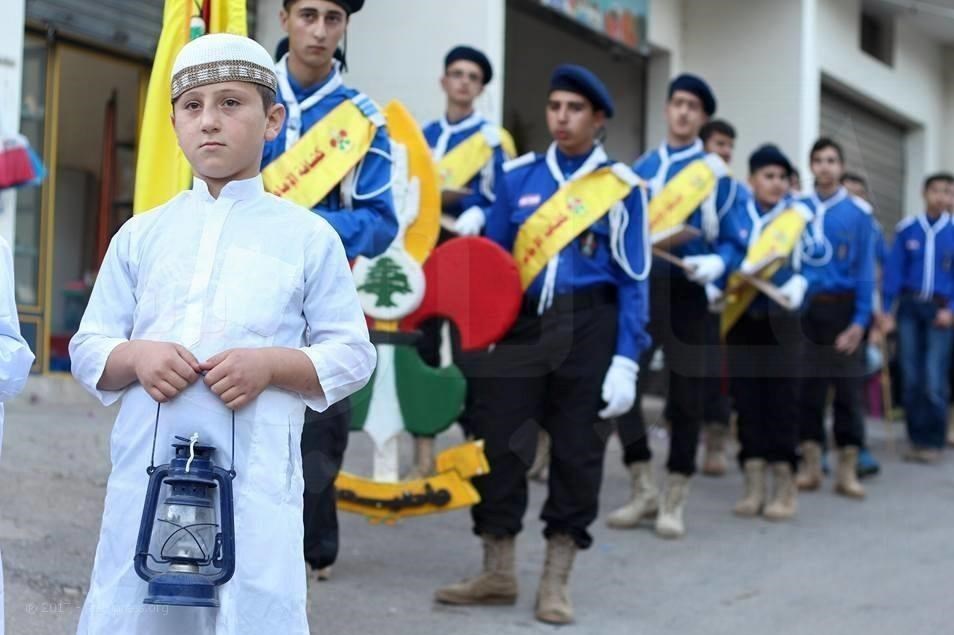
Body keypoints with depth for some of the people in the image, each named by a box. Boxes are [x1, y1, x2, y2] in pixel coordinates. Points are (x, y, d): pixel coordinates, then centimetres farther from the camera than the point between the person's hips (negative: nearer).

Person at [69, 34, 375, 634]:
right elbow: (87, 348, 13)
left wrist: (271, 364, -13)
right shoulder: (140, 235, 13)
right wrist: (135, 357, -9)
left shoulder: (308, 237, 6)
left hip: (257, 480, -2)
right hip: (146, 472, 3)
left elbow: (353, 354, 4)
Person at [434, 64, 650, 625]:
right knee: (497, 442, 0)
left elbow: (633, 281, -1)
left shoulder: (622, 188, 0)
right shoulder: (519, 177, 7)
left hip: (590, 330, -2)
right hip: (523, 324, 2)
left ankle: (557, 582, 15)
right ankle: (498, 573, 14)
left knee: (577, 452, 3)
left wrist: (626, 361, -8)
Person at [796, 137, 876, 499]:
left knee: (848, 385, 0)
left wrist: (860, 320, -9)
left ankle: (847, 470, 7)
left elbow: (865, 268, -4)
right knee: (807, 384, 5)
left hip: (842, 307, -2)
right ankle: (810, 465, 15)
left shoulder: (858, 212, -2)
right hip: (804, 307, 2)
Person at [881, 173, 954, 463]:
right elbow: (894, 270, 2)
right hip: (910, 308, 2)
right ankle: (916, 439, 14)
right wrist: (887, 311, -2)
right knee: (911, 379, 4)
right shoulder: (907, 229, 3)